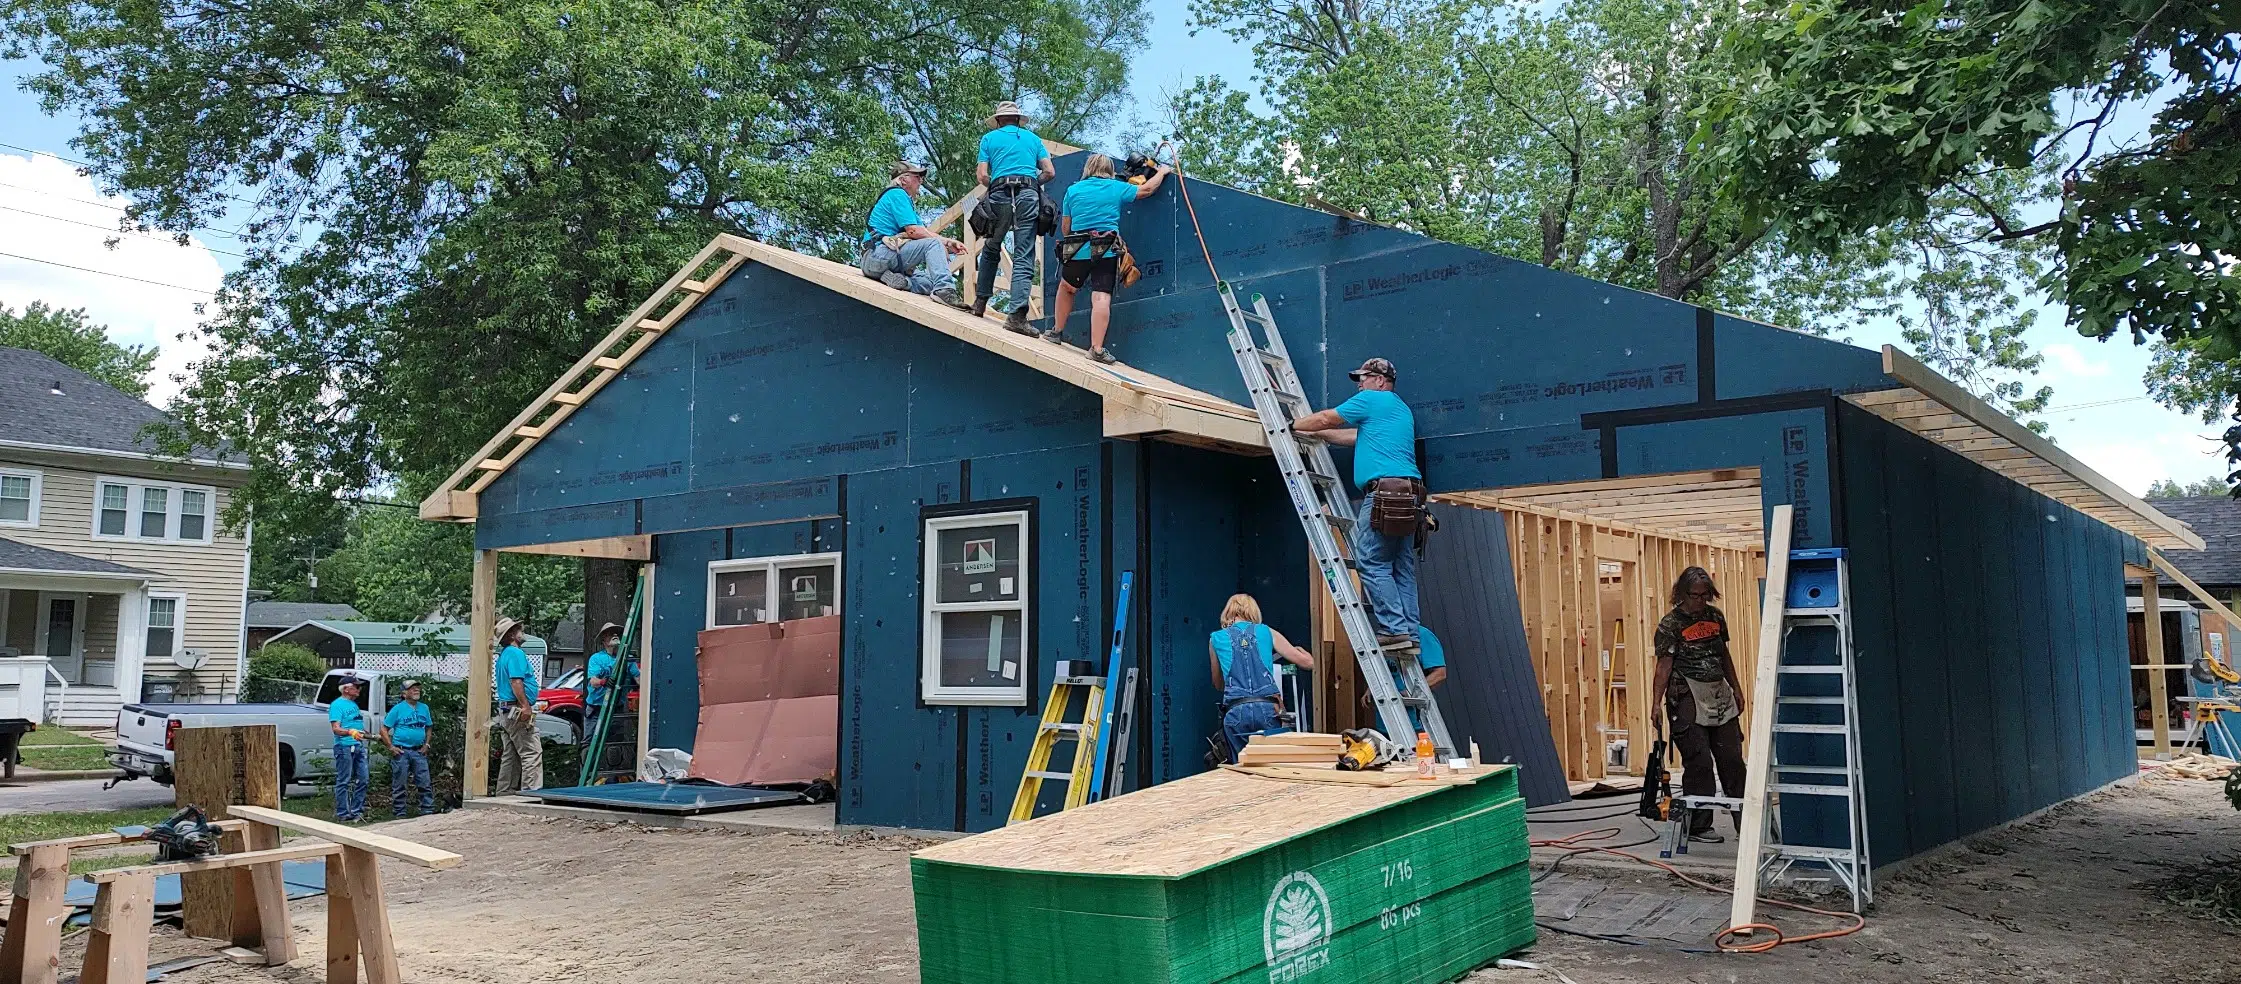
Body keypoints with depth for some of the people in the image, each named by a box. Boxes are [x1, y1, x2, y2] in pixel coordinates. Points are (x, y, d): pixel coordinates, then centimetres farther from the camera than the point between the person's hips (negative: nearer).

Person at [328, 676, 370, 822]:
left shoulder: (354, 704, 19)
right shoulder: (337, 704, -7)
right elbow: (336, 728, -18)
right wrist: (350, 732, -33)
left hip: (359, 746, 9)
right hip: (344, 747, -9)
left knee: (362, 780, 9)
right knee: (344, 782, -5)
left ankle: (357, 811, 16)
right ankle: (343, 814, -3)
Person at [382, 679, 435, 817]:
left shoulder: (424, 708, 11)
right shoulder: (398, 708, -3)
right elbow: (384, 729, -2)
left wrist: (426, 745, 9)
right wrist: (391, 747, -9)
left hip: (419, 752, 4)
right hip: (401, 752, -4)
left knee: (425, 784, 1)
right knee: (399, 785, 2)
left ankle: (428, 811, 5)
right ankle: (399, 814, 9)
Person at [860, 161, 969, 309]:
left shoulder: (906, 200, 26)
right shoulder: (897, 194, -5)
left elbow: (924, 231, 18)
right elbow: (913, 231, -14)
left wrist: (948, 241, 1)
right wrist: (945, 243, -5)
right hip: (881, 253, -10)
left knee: (929, 283, 4)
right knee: (934, 244, -18)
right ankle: (944, 290, -35)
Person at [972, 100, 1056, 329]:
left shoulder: (989, 138, 16)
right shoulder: (1033, 138, 21)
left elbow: (982, 176, 6)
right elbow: (1049, 172, 12)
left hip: (1000, 194, 0)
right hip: (1029, 195, 0)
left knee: (991, 250, 20)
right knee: (1024, 256, -6)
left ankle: (980, 302, 19)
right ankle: (1017, 314, -18)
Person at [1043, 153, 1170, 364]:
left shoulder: (1073, 190, 8)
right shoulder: (1116, 187, 6)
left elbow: (1065, 227, 11)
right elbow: (1146, 189, 18)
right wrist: (1162, 172, 36)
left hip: (1077, 251, 1)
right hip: (1107, 252, -1)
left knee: (1066, 288, 23)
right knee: (1102, 297, -7)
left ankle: (1057, 331, 32)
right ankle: (1097, 348, -13)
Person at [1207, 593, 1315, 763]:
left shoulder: (1216, 638, 13)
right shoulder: (1267, 632, 12)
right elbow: (1308, 663, 15)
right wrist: (1299, 650, 38)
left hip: (1236, 712, 0)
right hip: (1267, 709, 0)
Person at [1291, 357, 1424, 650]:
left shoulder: (1372, 399, 3)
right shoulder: (1400, 409, 29)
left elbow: (1324, 419, 7)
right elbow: (1357, 437, 35)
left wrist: (1292, 426, 22)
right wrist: (1315, 434, 37)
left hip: (1385, 490, -9)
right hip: (1408, 494, 9)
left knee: (1372, 564, -9)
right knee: (1402, 567, 6)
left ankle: (1394, 629, -15)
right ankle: (1409, 632, 4)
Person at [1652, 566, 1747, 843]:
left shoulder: (1715, 616, 10)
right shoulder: (1670, 624, -9)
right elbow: (1664, 665, -13)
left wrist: (1736, 688, 20)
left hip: (1719, 696, 6)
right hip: (1688, 699, -6)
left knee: (1732, 758, 8)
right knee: (1699, 762, -4)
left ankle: (1745, 821, 17)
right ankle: (1698, 826, 5)